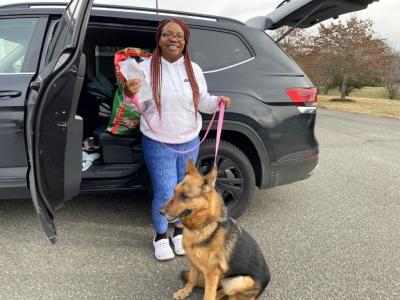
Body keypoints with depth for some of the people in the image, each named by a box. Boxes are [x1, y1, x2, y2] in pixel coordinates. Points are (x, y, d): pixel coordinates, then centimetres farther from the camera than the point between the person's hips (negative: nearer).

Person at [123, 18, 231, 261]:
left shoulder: (194, 69, 2)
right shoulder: (146, 68, -7)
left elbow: (201, 102, 8)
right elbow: (140, 106, -7)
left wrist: (218, 102, -11)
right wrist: (130, 94, -28)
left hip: (189, 142, 4)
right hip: (158, 144, -3)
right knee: (165, 194, -2)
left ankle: (179, 231, 39)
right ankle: (161, 236, 26)